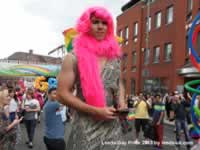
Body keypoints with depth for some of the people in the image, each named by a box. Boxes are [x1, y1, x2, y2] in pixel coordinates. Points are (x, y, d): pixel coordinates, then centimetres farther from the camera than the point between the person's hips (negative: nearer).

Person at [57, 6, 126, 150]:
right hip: (86, 128, -4)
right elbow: (62, 94, -12)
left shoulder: (115, 56, 5)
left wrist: (121, 101, -2)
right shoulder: (74, 58, -9)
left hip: (113, 126, 4)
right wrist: (95, 111, -16)